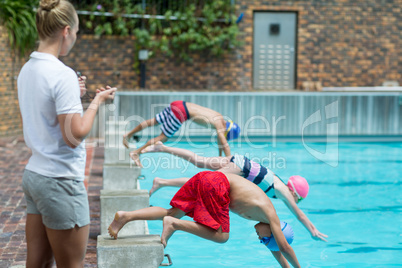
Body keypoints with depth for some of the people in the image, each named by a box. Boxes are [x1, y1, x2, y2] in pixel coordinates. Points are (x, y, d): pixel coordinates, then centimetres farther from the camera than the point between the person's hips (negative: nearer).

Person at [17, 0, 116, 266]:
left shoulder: (27, 70, 8)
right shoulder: (63, 74, -18)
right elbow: (75, 136, -20)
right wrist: (97, 101, -8)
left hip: (33, 174, 8)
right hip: (61, 181, -8)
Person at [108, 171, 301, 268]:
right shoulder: (271, 216, 8)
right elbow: (284, 247, 8)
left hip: (205, 177, 8)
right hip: (216, 185, -8)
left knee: (173, 213, 9)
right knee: (221, 235, -7)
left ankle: (125, 216, -4)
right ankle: (174, 224, -18)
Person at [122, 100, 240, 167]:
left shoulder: (220, 118, 17)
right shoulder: (220, 124, -8)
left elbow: (220, 140, 28)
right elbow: (225, 144, -11)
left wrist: (220, 157, 33)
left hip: (178, 104, 9)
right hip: (181, 112, -9)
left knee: (154, 121, 18)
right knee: (163, 137, -4)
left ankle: (128, 135, 29)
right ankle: (136, 153, -1)